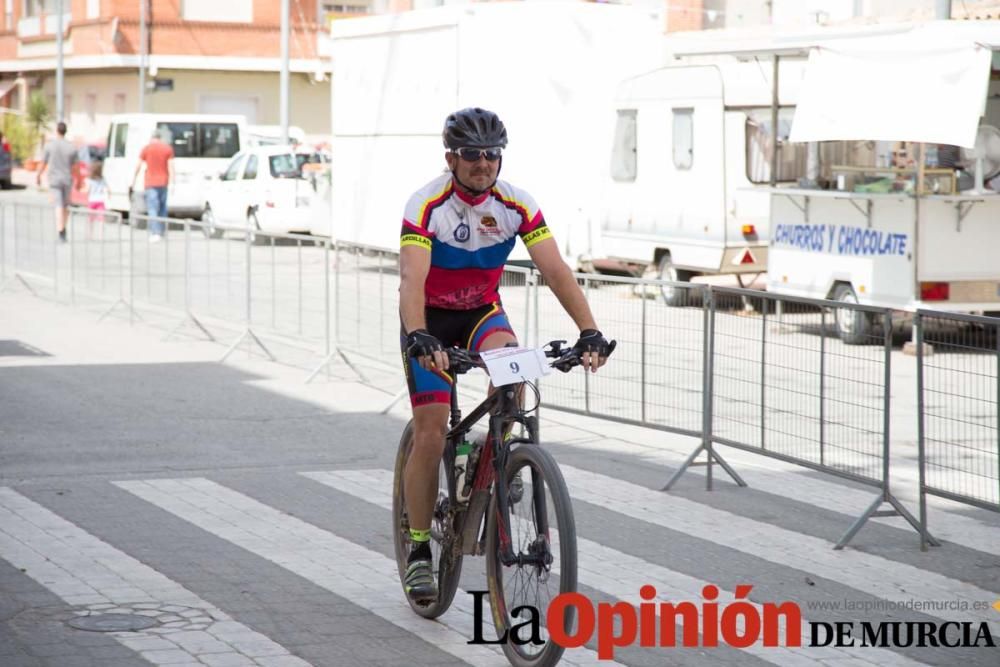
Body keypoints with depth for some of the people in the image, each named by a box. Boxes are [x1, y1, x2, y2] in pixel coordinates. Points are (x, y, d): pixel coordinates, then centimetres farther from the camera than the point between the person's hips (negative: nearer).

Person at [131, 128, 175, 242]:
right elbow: (171, 167, -3)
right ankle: (161, 233, 18)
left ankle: (155, 233, -21)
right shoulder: (168, 148, 3)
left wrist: (133, 184, 7)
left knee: (152, 208, -7)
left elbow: (138, 167, 1)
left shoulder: (146, 148, -1)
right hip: (163, 182, 2)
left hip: (151, 183, -2)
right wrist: (172, 183, -3)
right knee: (162, 208, 15)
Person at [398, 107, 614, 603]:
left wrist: (589, 330, -35)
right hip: (431, 319, -2)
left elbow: (555, 270, -21)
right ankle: (419, 549, 4)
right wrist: (418, 338, -54)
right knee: (430, 435, -9)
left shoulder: (516, 205, -15)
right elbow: (411, 279, -37)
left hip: (483, 311, 2)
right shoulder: (427, 205, -25)